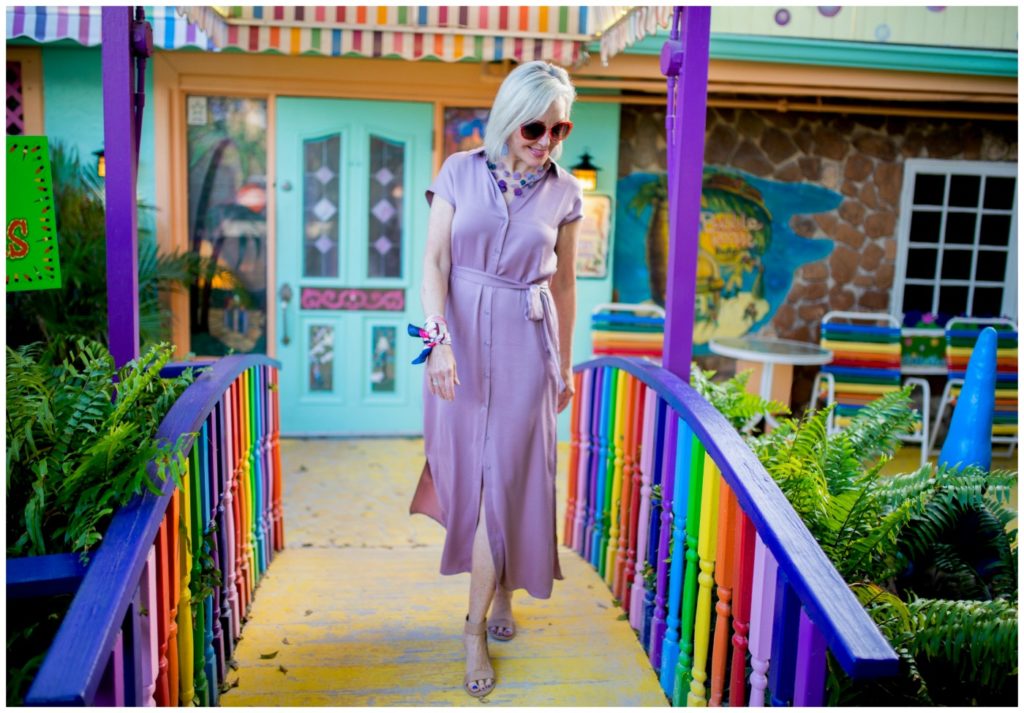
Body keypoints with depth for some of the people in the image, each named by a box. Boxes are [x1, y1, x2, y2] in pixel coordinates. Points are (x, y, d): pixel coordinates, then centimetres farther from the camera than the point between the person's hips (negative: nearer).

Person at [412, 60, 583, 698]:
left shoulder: (565, 192, 0)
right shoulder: (460, 172, -2)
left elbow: (565, 283, 7)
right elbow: (435, 261, -6)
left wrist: (566, 365, 11)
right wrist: (439, 340, -19)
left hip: (524, 344, -1)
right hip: (461, 336, 1)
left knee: (504, 478, -2)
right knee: (469, 467, 11)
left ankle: (477, 627, 11)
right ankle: (502, 586, 37)